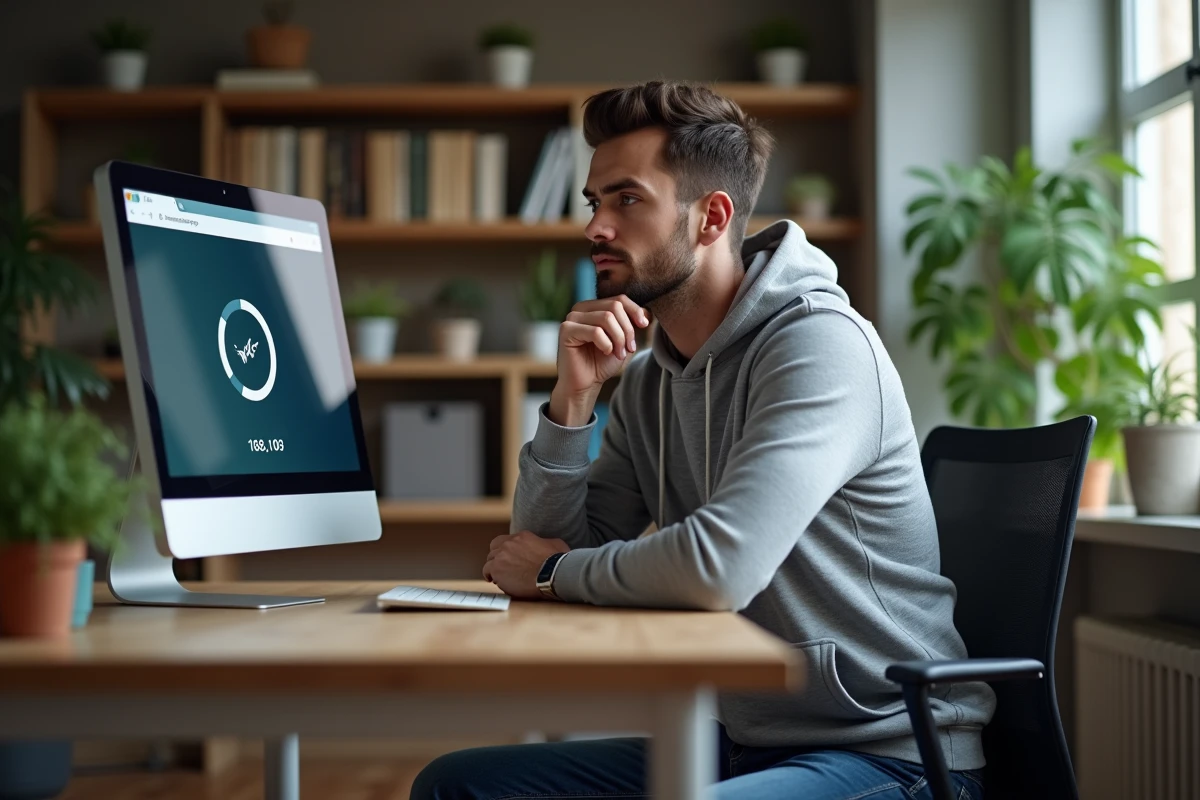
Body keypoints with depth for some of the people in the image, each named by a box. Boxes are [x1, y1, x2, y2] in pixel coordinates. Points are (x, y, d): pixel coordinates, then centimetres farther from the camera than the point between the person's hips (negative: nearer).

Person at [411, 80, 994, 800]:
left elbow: (719, 567, -28)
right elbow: (542, 560, 8)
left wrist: (556, 572, -9)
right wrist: (573, 399, -5)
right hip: (745, 742, 8)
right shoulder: (648, 381, 10)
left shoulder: (819, 343, -16)